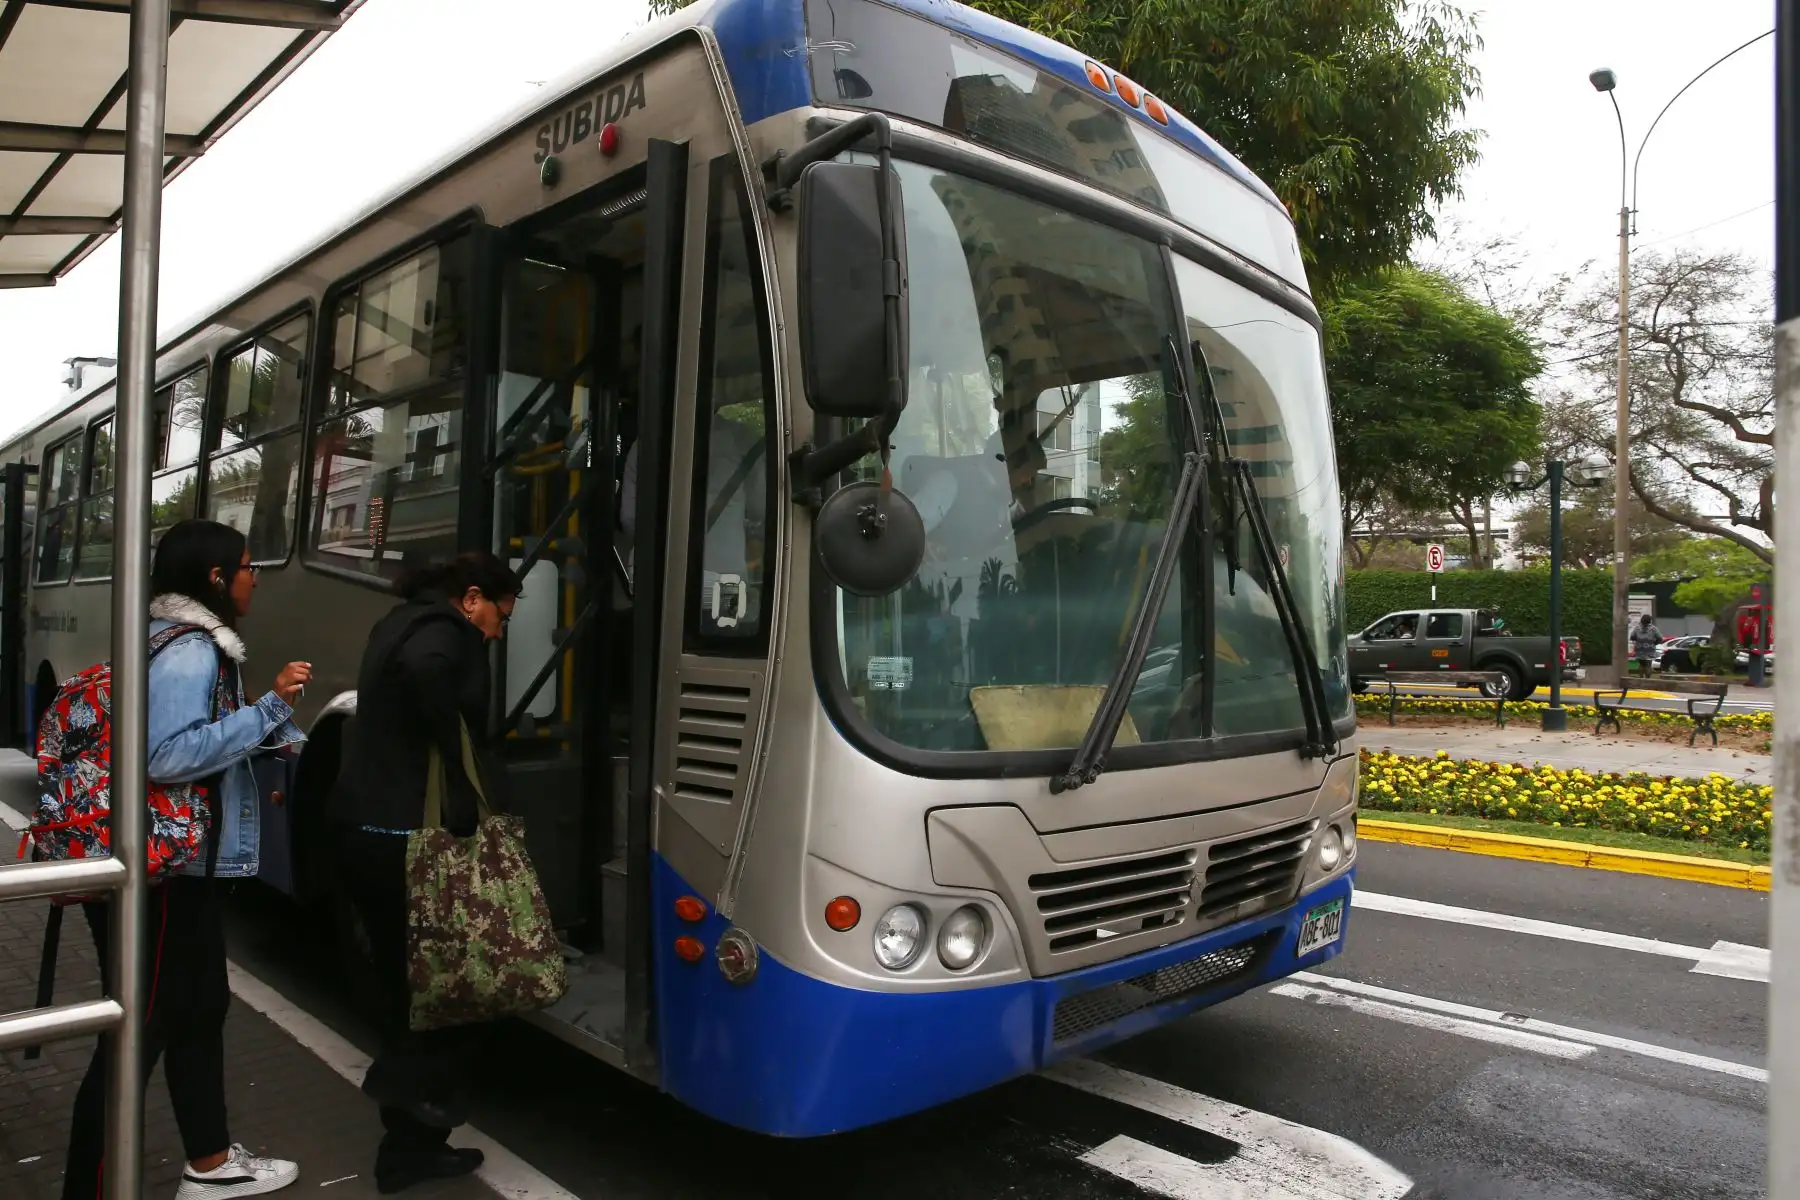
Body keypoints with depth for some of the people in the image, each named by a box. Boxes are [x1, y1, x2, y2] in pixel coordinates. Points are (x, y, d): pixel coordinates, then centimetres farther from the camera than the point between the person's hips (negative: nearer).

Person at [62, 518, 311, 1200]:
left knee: (200, 1009, 19)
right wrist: (269, 705, -27)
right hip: (163, 872, -11)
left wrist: (277, 728, 7)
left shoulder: (194, 644, 12)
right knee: (139, 1030, -1)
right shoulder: (188, 652, -19)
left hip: (184, 864, 11)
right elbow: (168, 756, -30)